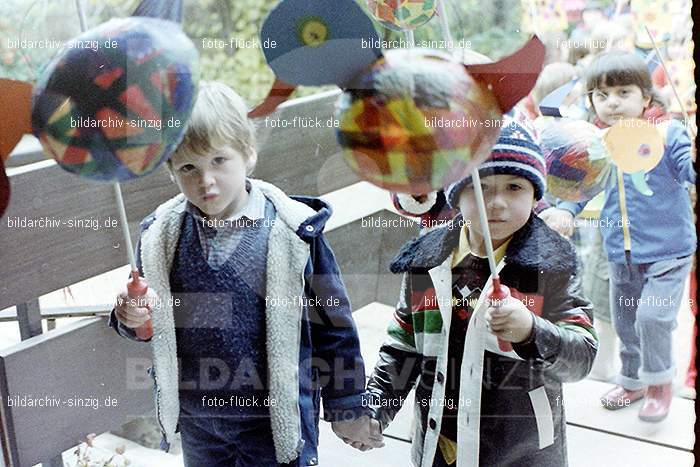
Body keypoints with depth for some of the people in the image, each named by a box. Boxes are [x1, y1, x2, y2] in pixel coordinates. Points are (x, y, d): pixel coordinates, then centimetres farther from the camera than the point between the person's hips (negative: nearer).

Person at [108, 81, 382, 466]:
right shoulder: (160, 235, -4)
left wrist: (346, 408, 1)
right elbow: (154, 324, 9)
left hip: (275, 418, -4)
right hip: (195, 419, 4)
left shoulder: (292, 230, -14)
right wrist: (132, 317, -14)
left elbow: (331, 322, -6)